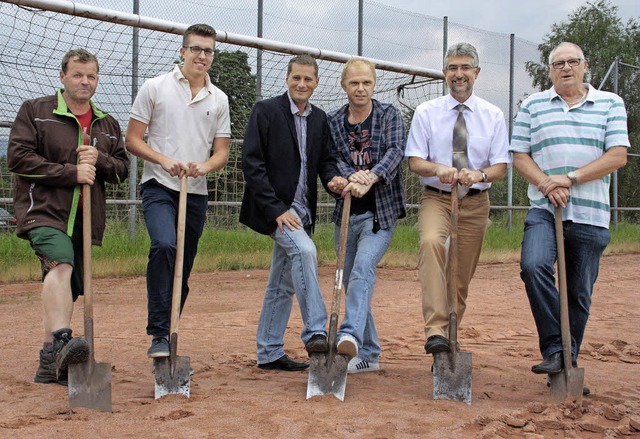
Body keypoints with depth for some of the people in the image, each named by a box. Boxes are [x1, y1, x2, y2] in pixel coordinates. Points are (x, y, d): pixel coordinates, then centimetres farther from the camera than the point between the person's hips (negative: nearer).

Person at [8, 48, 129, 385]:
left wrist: (99, 160, -6)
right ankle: (62, 339, -46)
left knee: (69, 288, 7)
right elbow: (17, 157, -6)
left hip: (85, 218, 6)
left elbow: (122, 169, 17)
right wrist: (71, 172, -14)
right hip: (44, 209, -5)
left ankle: (50, 361, 17)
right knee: (61, 264, -31)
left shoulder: (108, 124, 19)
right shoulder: (35, 111, 4)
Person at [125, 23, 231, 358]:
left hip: (196, 193, 4)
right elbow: (132, 140, 0)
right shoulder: (155, 88, 1)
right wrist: (165, 160, -16)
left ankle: (167, 335, 22)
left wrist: (204, 167, -12)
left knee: (183, 270, 8)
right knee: (164, 246, -29)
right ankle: (159, 334, -26)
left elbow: (222, 152, 11)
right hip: (159, 187, -4)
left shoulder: (218, 99, 11)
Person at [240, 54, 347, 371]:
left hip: (302, 210, 7)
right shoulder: (266, 111, -7)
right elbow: (252, 164, -13)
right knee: (304, 250, -30)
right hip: (273, 208, -7)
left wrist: (332, 179, -13)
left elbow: (325, 160, 13)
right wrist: (277, 209, -19)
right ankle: (315, 332, -26)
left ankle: (269, 353, 20)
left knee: (283, 284, 11)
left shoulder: (319, 119, 10)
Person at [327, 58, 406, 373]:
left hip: (380, 211, -4)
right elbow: (331, 159, -5)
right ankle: (369, 354, 20)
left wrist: (370, 178, -33)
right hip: (346, 213, 4)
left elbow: (395, 152, -15)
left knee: (363, 268, -27)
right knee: (351, 282, 9)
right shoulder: (332, 122, 8)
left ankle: (350, 336, -40)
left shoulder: (390, 116, 1)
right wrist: (351, 176, -28)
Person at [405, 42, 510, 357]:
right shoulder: (426, 112, 2)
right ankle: (435, 332, -39)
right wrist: (439, 169, -24)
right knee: (431, 241, -33)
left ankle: (449, 340, 22)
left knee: (461, 279, 5)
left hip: (476, 202, 2)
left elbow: (501, 166, 0)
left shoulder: (493, 116, 5)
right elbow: (414, 162, -2)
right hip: (436, 198, -2)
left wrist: (479, 174, -23)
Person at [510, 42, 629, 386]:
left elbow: (618, 156, -1)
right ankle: (553, 350, -16)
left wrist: (570, 179, -12)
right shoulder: (532, 106, 12)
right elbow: (520, 156, 8)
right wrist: (547, 184, -11)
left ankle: (569, 363, 18)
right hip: (544, 209, 0)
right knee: (534, 266, -26)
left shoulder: (610, 104, 9)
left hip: (590, 214, 1)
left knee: (580, 293, 4)